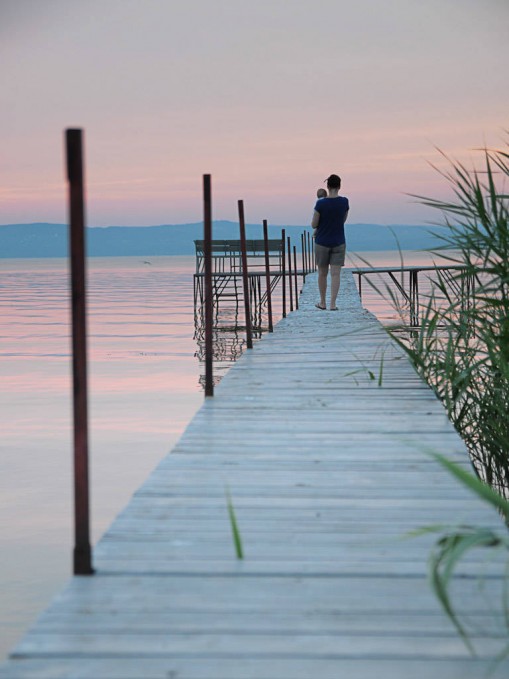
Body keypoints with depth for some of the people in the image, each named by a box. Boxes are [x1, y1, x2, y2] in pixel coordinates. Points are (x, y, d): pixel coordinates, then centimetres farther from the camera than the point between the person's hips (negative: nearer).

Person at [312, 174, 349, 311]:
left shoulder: (320, 204, -15)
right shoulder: (344, 202, -6)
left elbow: (313, 224, -9)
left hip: (322, 243, -1)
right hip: (338, 243, 1)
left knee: (322, 273, 13)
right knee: (335, 274, 0)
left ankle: (322, 303, 23)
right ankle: (332, 304, -9)